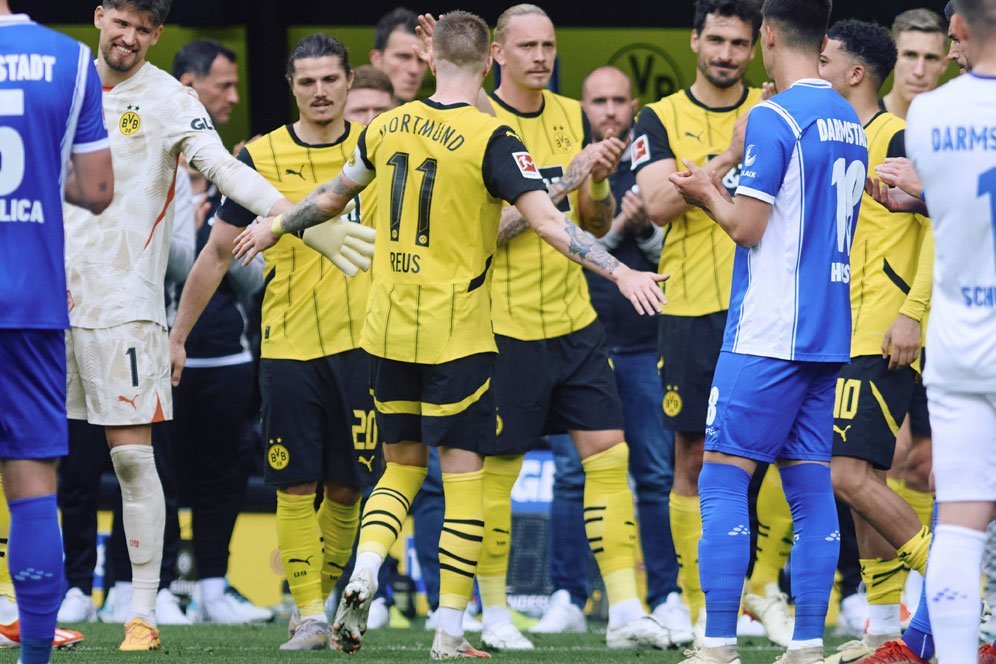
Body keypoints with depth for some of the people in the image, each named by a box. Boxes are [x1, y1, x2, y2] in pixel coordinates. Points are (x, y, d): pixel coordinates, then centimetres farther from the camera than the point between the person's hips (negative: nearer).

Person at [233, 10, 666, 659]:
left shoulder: (387, 127, 4)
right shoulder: (491, 139, -11)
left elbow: (333, 195, 20)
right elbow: (549, 222, -19)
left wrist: (276, 227, 39)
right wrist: (621, 272, -17)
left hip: (389, 331, 5)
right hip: (457, 334, -5)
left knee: (402, 465, 18)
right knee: (463, 475, 2)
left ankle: (362, 576, -5)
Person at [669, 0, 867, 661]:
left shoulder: (773, 117, -12)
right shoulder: (850, 120, 13)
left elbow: (747, 227, -13)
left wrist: (708, 193, 6)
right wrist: (725, 189, 22)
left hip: (767, 333, -8)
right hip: (828, 334, 8)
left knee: (723, 478, -4)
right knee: (811, 484, 6)